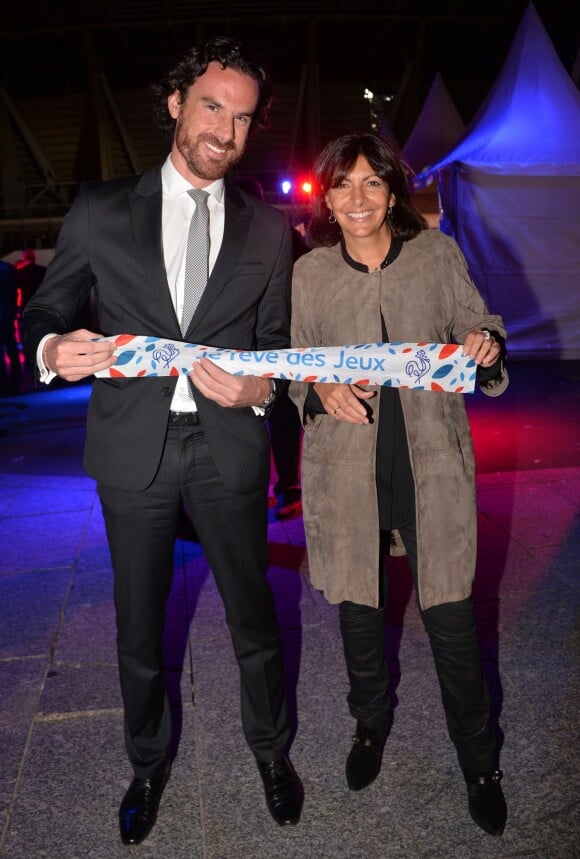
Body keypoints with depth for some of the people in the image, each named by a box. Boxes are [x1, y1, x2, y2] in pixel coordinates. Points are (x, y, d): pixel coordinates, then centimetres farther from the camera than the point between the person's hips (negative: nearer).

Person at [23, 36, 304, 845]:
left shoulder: (268, 229, 6)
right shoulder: (100, 209, 3)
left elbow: (278, 343, 8)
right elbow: (45, 309, 6)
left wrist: (259, 389, -14)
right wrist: (54, 347, -17)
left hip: (228, 448, 1)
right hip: (134, 447, 0)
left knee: (255, 617, 12)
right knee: (139, 628, 15)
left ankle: (271, 749, 40)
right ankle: (148, 764, 41)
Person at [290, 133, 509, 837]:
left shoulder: (437, 253, 1)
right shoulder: (308, 274, 2)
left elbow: (476, 324, 10)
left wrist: (487, 348, -13)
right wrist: (322, 391, -14)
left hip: (431, 463, -1)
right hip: (348, 466, 1)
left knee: (452, 618, 4)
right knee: (357, 608, 16)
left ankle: (479, 764, 30)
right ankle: (370, 726, 44)